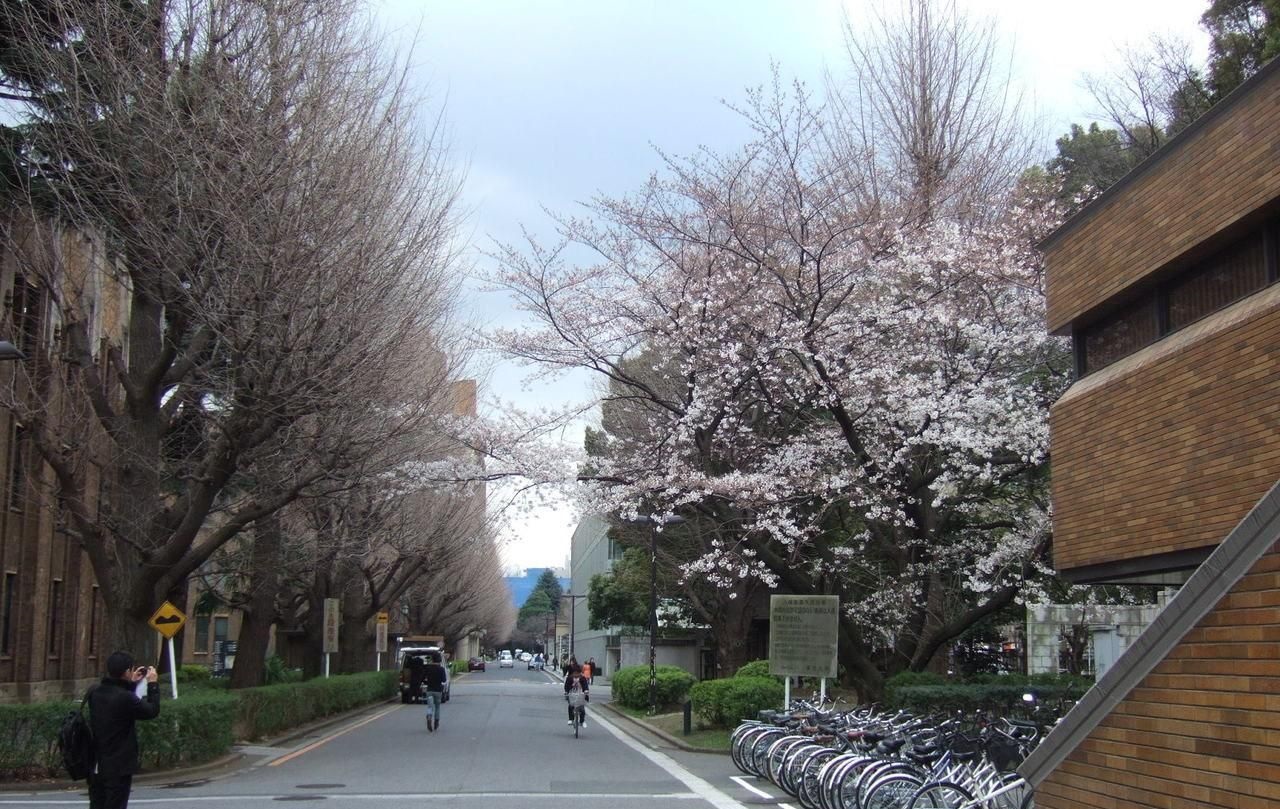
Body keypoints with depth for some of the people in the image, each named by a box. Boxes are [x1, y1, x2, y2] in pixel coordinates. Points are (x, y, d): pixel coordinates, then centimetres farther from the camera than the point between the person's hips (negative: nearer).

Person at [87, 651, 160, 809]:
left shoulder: (94, 692, -1)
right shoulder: (125, 698, -23)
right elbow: (152, 711, -9)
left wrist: (131, 683, 17)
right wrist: (153, 684, 1)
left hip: (95, 766, 7)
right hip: (118, 768, -7)